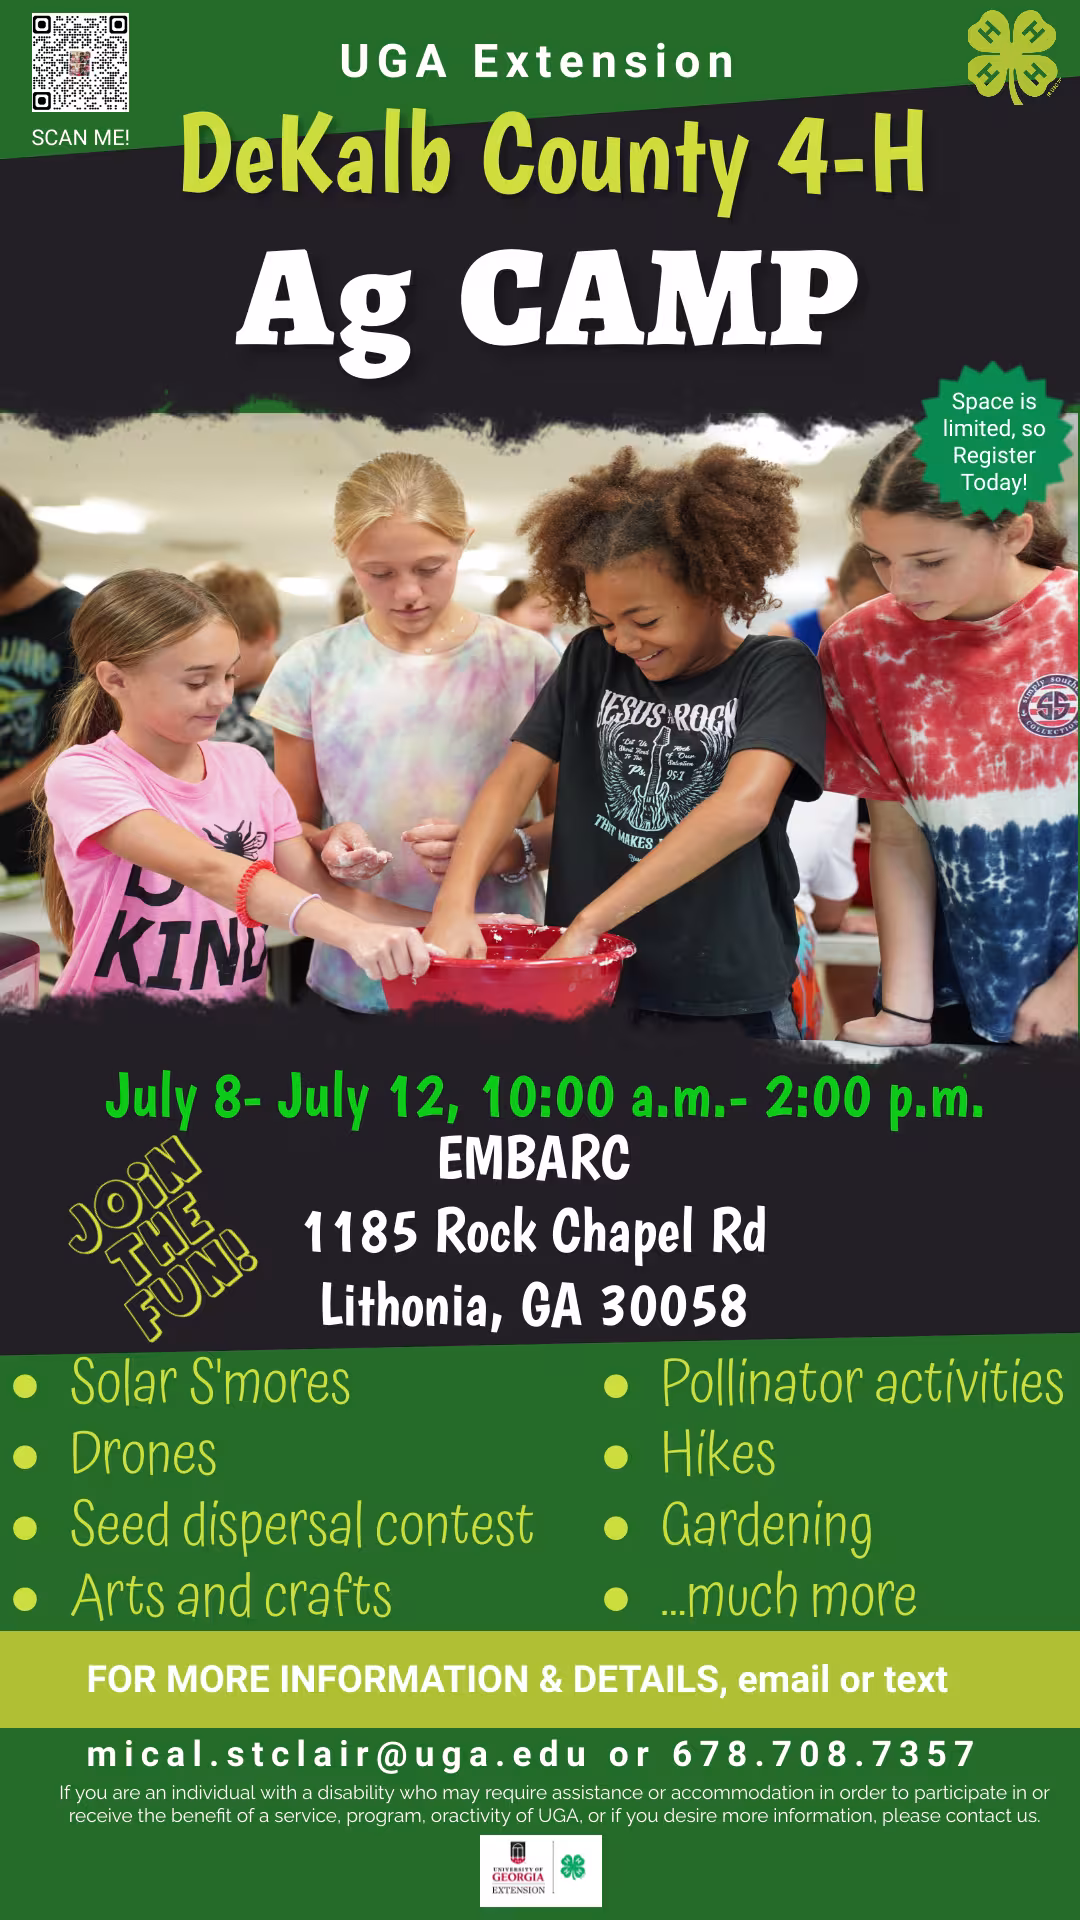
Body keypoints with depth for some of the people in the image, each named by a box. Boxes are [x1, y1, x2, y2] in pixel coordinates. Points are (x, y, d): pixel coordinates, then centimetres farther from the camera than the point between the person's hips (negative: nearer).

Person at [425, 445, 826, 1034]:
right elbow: (514, 776, -3)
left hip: (730, 1001, -3)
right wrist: (454, 903, -21)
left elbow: (743, 806, -22)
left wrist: (587, 922, -26)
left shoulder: (776, 670, -8)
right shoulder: (591, 661, 4)